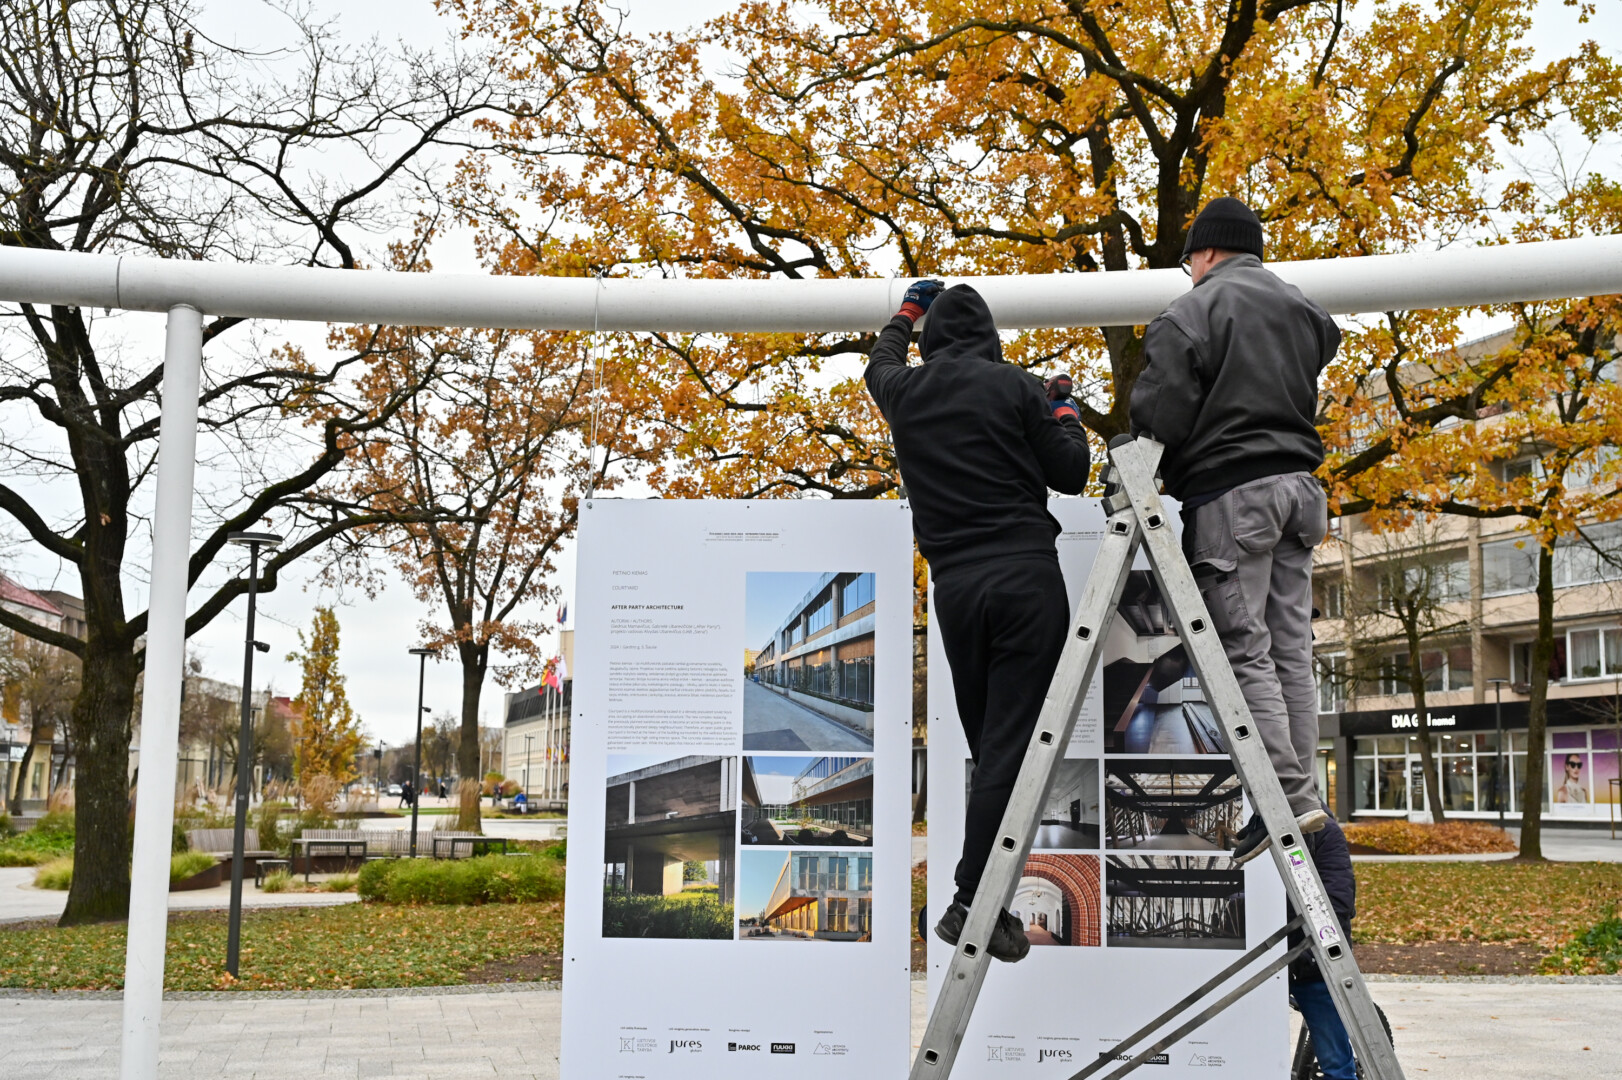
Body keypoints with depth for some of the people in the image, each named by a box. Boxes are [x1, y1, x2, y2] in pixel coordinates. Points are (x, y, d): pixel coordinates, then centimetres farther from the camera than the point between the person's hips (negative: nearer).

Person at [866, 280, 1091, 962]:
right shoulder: (1013, 386, 1)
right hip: (1026, 576, -4)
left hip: (954, 586, 4)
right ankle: (974, 902, -10)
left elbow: (881, 363, 37)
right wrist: (1065, 415, 22)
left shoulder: (905, 393, 12)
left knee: (988, 745, 12)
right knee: (1009, 745, -6)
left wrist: (909, 311, 54)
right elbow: (1071, 474, 3)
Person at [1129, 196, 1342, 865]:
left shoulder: (1189, 314, -5)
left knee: (1245, 649, -6)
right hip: (1298, 484, 7)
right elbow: (1314, 378, 21)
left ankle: (1290, 796, -10)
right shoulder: (1302, 309, 18)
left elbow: (1160, 416, -9)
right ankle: (1301, 786, 9)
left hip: (1230, 491, -7)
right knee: (1291, 647, 8)